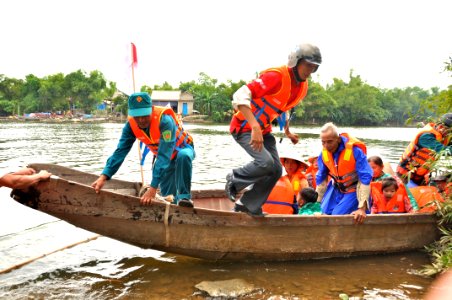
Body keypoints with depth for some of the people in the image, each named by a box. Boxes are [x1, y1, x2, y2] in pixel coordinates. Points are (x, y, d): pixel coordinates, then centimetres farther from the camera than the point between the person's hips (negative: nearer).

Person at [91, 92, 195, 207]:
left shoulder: (165, 121, -39)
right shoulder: (131, 125, -22)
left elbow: (164, 156, -43)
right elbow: (120, 151, -24)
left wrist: (153, 188, -47)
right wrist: (103, 177, -37)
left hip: (182, 149, -4)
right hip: (164, 155, 5)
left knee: (183, 156, -40)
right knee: (168, 196, -1)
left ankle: (184, 196, -23)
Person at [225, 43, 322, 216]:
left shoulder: (302, 87, 3)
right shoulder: (276, 77, -25)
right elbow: (241, 96, -33)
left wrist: (287, 132, 22)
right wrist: (255, 127, -41)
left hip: (263, 130, 9)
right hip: (244, 127, -8)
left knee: (276, 170, 1)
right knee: (265, 162, -25)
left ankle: (247, 204, 16)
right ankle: (235, 179, 5)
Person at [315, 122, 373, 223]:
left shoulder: (355, 150, -27)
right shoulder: (324, 153, -9)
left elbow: (365, 178, -24)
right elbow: (321, 179, 4)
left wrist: (362, 208, -26)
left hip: (353, 190, -5)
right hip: (335, 189, 5)